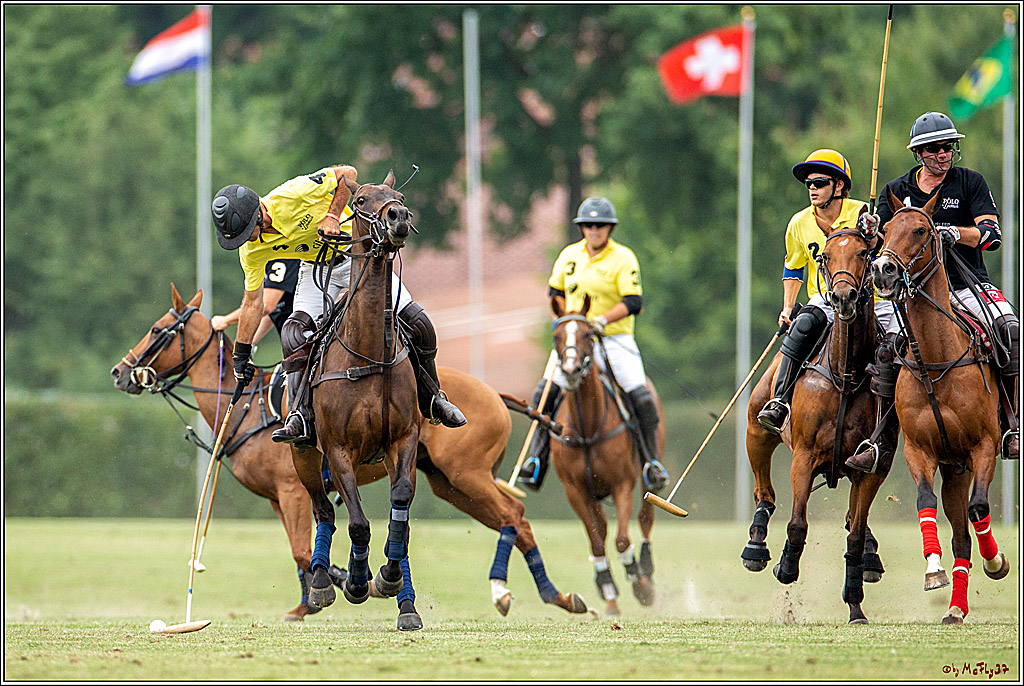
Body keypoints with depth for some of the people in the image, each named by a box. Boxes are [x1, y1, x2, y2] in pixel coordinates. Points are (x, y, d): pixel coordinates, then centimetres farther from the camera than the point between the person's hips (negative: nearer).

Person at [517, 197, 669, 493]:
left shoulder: (623, 258, -6)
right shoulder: (569, 255, 8)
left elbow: (633, 302, -14)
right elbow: (555, 291, 20)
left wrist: (602, 320, -26)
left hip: (615, 338, -4)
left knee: (640, 396, -18)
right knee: (545, 393, -8)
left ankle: (651, 461, -4)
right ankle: (536, 463, 0)